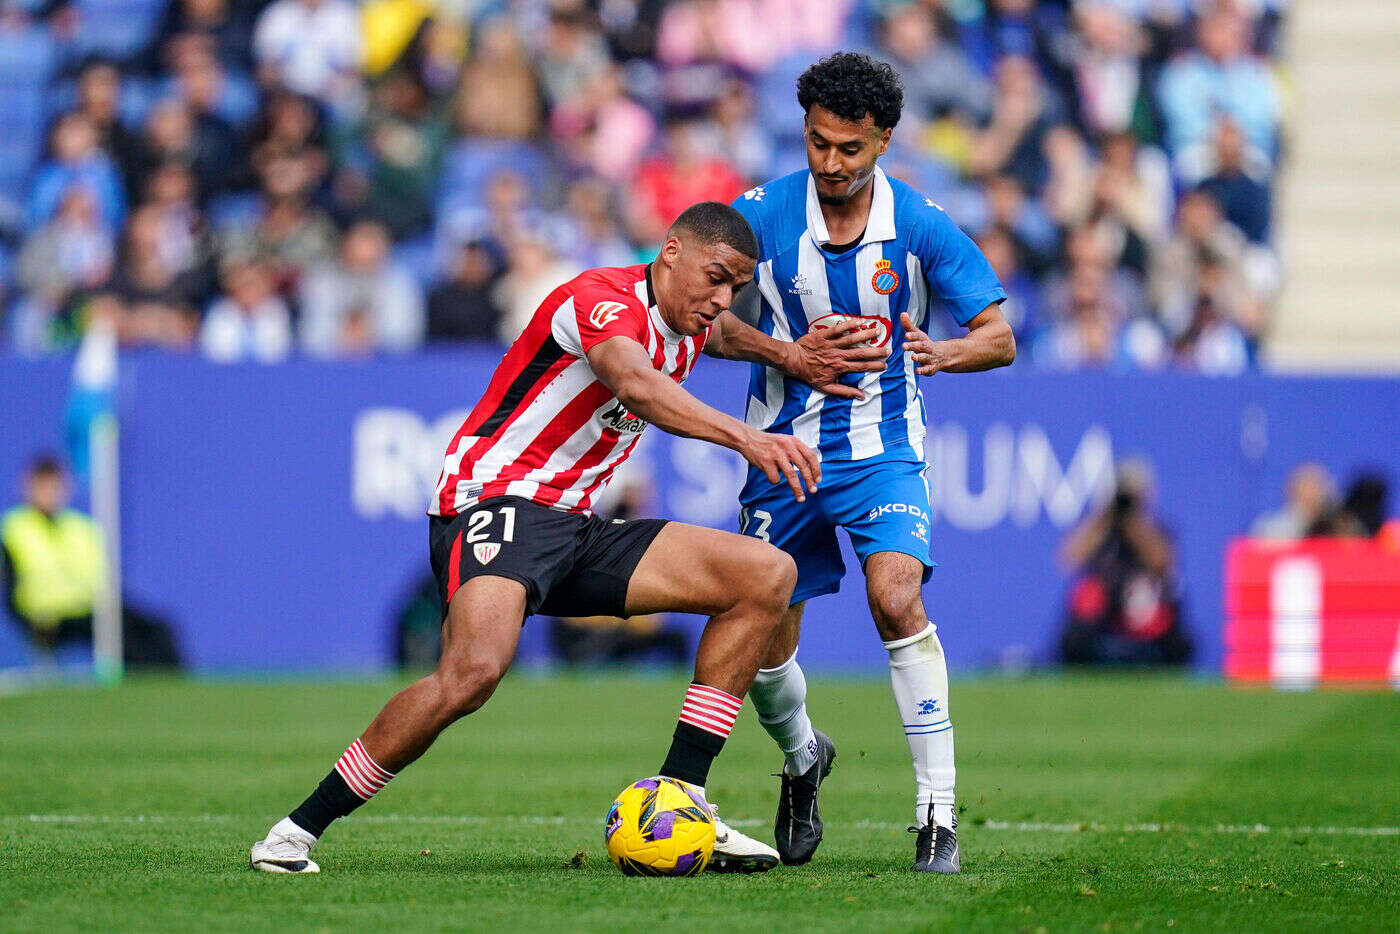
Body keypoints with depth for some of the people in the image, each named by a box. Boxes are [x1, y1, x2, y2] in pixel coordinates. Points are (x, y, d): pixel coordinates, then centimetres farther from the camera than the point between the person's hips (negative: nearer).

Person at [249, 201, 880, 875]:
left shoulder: (685, 331, 15)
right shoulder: (604, 297, -13)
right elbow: (635, 386, -36)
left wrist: (786, 354, 27)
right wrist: (744, 436, -48)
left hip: (575, 529, 9)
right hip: (493, 501, -9)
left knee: (767, 575, -2)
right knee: (475, 668, -36)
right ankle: (297, 831, -21)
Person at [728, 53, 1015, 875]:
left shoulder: (920, 225, -9)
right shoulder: (763, 215, -8)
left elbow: (1001, 337, -6)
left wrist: (942, 353, -30)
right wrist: (789, 353, -22)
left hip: (882, 448, -2)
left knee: (896, 596, -26)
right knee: (765, 644, 4)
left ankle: (939, 813, -22)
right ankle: (802, 759, 40)